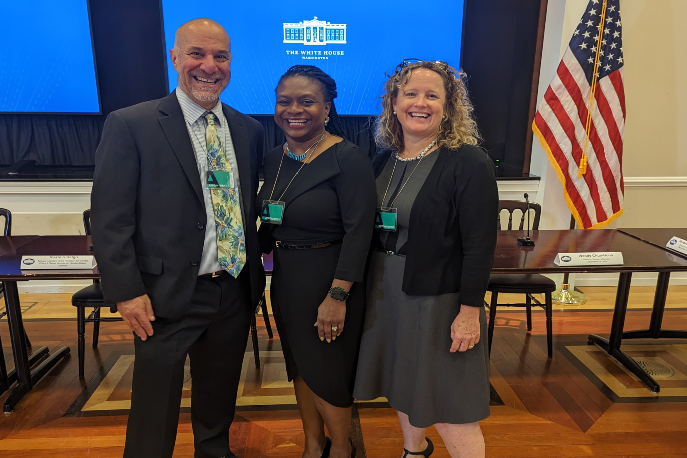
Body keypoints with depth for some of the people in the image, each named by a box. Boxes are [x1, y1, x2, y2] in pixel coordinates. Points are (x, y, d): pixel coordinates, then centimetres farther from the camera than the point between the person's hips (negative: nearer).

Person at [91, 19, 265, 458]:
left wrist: (254, 274, 9)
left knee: (220, 394, 22)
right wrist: (127, 292, -13)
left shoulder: (249, 130, 6)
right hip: (168, 296, -4)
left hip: (236, 292, 5)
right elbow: (110, 219, -9)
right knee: (156, 403, 11)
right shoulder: (130, 125, -8)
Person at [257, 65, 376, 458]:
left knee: (327, 374, 9)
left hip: (329, 282, -6)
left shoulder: (348, 158, -17)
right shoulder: (274, 159, 4)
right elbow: (270, 222, 12)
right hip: (286, 279, 7)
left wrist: (338, 296, -22)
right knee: (300, 368, 20)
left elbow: (359, 232, -20)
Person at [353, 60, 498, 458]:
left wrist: (469, 311, -17)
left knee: (448, 408, 5)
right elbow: (369, 229, 9)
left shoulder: (469, 164, -14)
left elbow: (480, 244, -16)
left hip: (439, 299, -6)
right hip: (386, 294, 6)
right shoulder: (385, 161, 4)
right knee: (404, 385, 22)